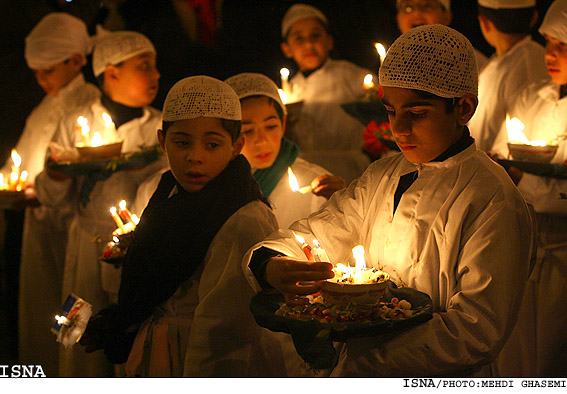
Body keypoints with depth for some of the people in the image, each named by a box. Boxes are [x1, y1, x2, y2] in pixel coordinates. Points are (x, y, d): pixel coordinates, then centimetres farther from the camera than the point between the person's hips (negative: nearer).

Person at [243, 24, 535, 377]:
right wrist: (270, 265, -14)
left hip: (436, 384, -6)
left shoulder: (494, 200, -11)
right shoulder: (382, 176, 10)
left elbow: (479, 333, -15)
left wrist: (360, 358, -21)